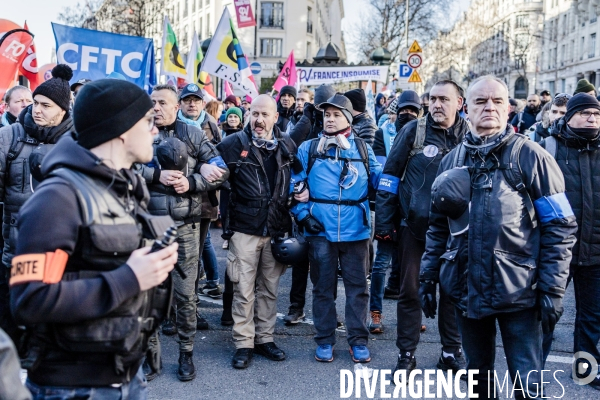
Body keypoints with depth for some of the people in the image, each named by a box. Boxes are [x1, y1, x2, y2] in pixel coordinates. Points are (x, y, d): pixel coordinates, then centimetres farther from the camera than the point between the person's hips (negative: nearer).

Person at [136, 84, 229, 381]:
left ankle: (186, 353, 20)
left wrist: (191, 183, -11)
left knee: (185, 293, 5)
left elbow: (220, 172, 2)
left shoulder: (193, 134, 5)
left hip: (185, 226, -1)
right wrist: (157, 175, -17)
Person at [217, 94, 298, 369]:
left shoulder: (288, 146, 7)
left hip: (277, 230, 3)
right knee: (244, 290, 1)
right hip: (245, 229, -3)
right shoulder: (234, 144, -3)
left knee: (269, 288, 12)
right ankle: (243, 344, 13)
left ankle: (265, 338, 26)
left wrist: (303, 192, 1)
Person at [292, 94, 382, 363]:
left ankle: (358, 340, 20)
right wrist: (303, 214, -6)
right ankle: (324, 340, 22)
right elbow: (295, 185, 5)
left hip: (355, 229, 0)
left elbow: (379, 179, 6)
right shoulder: (308, 149, 6)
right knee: (323, 286, 9)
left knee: (357, 286, 7)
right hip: (320, 229, 0)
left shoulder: (363, 149, 7)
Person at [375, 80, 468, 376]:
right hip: (414, 226, -1)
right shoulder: (414, 131, -5)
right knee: (409, 290, 7)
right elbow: (391, 174, -2)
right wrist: (384, 221, -5)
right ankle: (406, 353, 21)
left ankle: (451, 351, 28)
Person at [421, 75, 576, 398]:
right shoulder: (452, 161, 7)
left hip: (518, 292, -4)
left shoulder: (530, 156, -6)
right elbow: (438, 225, 13)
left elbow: (560, 226, -7)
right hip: (466, 290, 4)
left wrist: (552, 289, -12)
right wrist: (428, 275, 8)